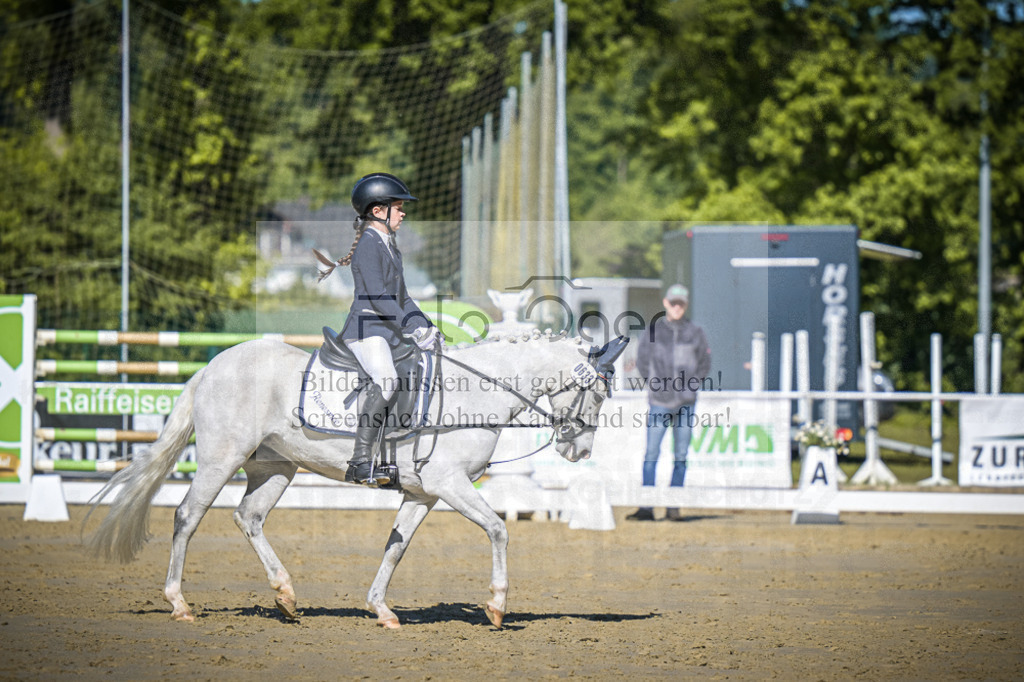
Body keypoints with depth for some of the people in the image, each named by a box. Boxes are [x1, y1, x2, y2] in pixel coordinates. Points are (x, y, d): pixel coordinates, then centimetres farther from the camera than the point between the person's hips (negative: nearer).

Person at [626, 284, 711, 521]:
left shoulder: (694, 332, 4)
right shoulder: (654, 330, 1)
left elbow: (705, 363, 12)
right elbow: (642, 361, 10)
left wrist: (691, 384, 3)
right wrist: (654, 384, 3)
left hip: (686, 403, 1)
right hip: (659, 402, -1)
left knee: (681, 455, 4)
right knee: (651, 453, -8)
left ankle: (673, 506, 9)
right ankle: (646, 508, -7)